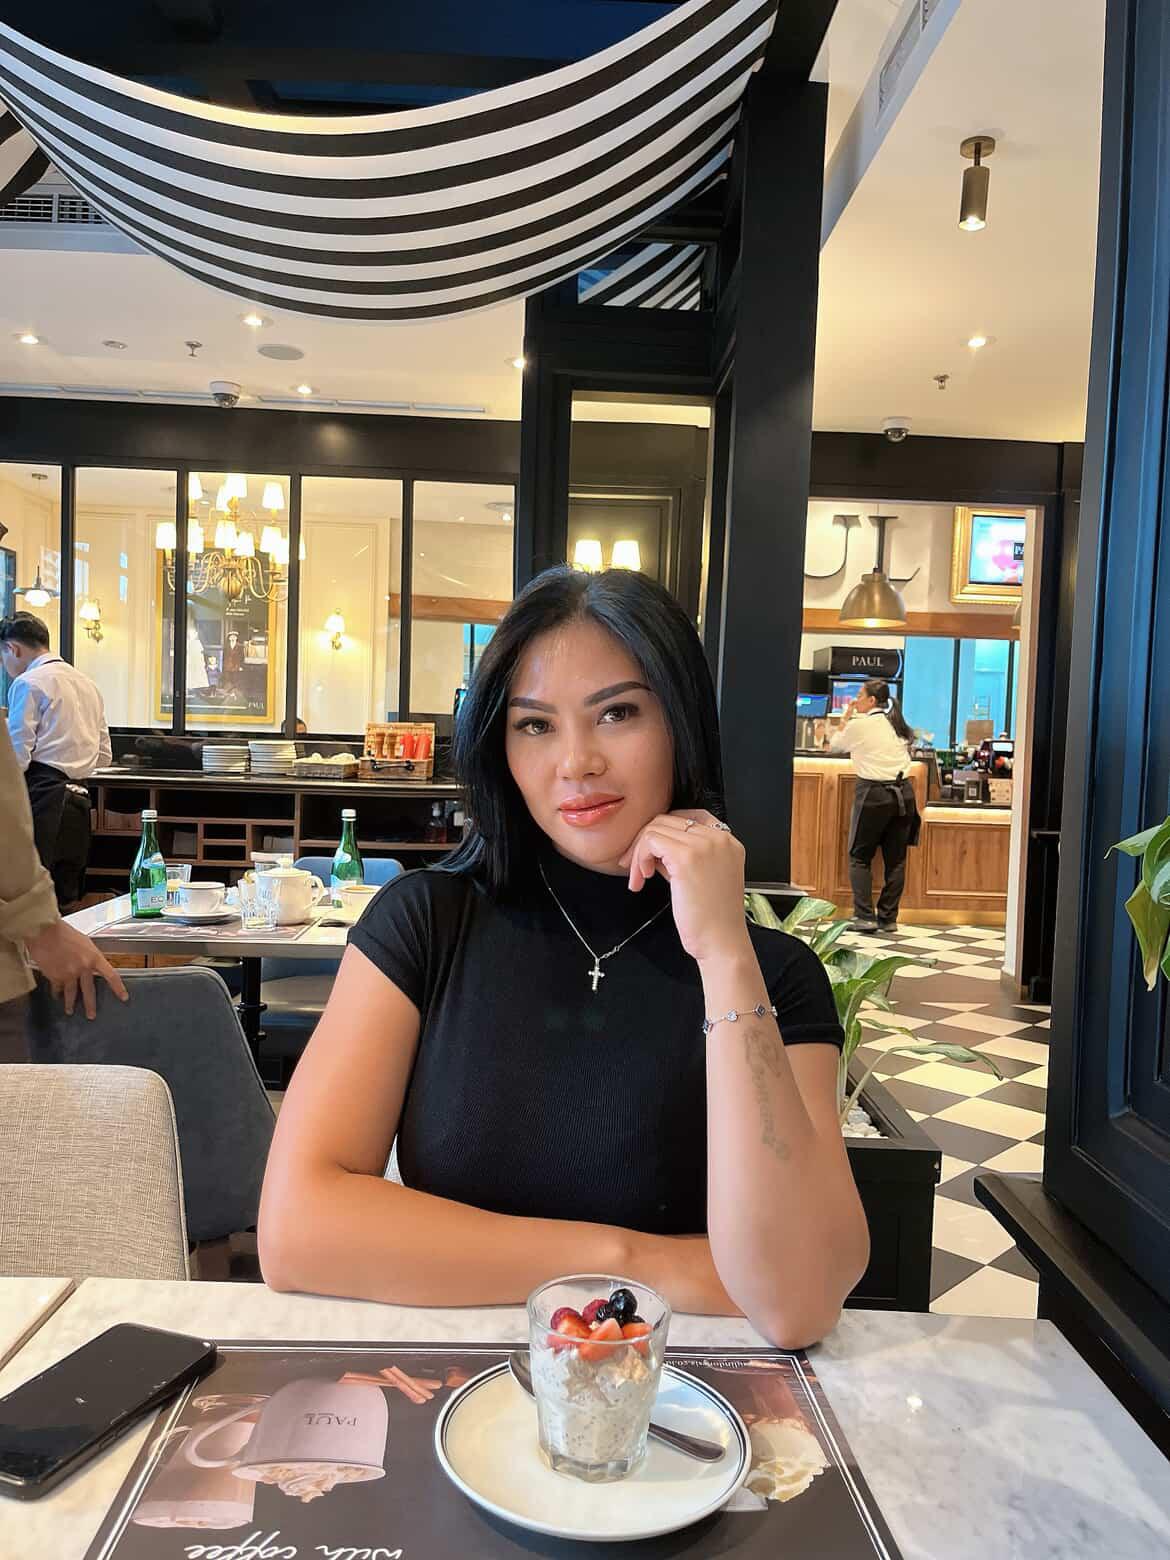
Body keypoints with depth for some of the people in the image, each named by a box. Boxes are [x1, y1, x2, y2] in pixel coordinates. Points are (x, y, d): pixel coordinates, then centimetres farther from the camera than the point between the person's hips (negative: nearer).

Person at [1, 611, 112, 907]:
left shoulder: (27, 683, -5)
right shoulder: (87, 683, 18)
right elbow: (103, 755, 21)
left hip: (42, 797, -8)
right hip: (78, 801, 8)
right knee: (65, 901, 11)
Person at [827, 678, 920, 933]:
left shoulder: (859, 725, -5)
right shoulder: (897, 724, 11)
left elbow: (833, 746, 9)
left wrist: (847, 717, 22)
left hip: (874, 793, -5)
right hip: (903, 793, 6)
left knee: (860, 857, 5)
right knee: (896, 859, 8)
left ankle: (865, 916, -1)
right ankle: (888, 917, 12)